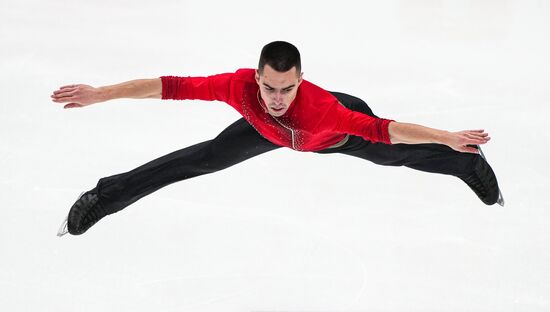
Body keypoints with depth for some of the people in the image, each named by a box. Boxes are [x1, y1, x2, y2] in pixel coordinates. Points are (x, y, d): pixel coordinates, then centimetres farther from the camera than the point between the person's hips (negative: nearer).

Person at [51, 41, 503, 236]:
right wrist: (99, 94, -41)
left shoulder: (323, 108, -52)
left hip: (343, 131, -2)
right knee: (202, 159, 8)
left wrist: (450, 138, -48)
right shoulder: (240, 87, -45)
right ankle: (105, 197, 24)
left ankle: (471, 164, 56)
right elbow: (170, 86, -41)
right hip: (269, 130, 2)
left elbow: (387, 130, -49)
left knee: (400, 155, 22)